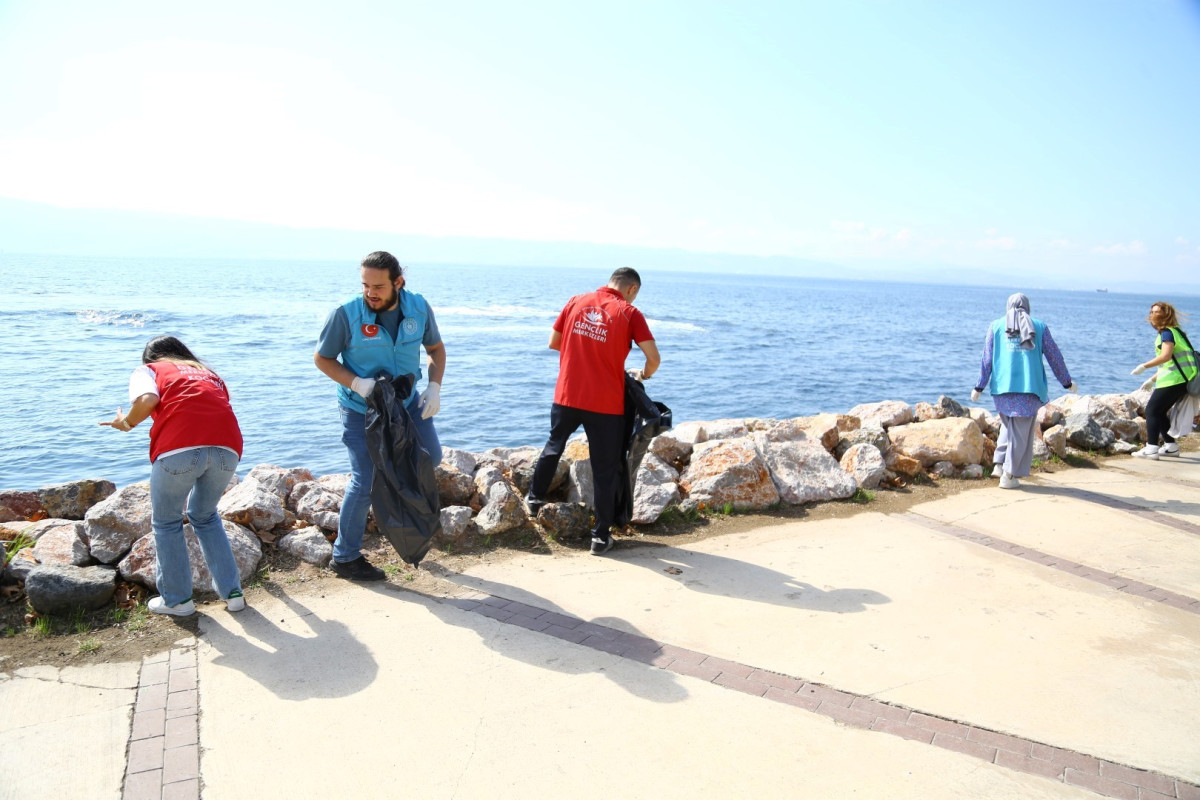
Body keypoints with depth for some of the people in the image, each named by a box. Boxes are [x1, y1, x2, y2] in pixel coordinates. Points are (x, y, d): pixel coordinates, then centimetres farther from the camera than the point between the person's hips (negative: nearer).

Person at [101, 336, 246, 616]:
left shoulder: (148, 370, 23)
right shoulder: (211, 375, 35)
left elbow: (147, 399, -1)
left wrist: (126, 423, 18)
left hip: (179, 448, -4)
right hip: (227, 447, 4)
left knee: (166, 522, 20)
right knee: (205, 517, 27)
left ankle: (177, 599, 27)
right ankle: (232, 591, 26)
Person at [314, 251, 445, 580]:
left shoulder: (419, 308, -12)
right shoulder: (345, 314, -23)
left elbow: (435, 347, 4)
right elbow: (322, 358, -11)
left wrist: (434, 386, -11)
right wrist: (355, 383, -27)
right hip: (361, 409, -5)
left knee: (431, 457, 13)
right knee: (365, 481, -4)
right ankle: (345, 557, 12)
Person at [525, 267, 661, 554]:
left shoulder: (576, 302, 6)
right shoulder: (629, 313, -5)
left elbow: (553, 343, 12)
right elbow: (653, 358, -11)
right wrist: (643, 375, 10)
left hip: (567, 396, 4)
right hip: (605, 404, -3)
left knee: (554, 446, 28)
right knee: (605, 469, 7)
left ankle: (535, 498, 42)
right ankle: (601, 536, 13)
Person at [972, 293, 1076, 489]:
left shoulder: (996, 327, 9)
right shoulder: (1039, 327, 8)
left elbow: (987, 359, 5)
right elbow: (1055, 357, 11)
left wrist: (979, 387, 7)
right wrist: (1067, 383, 21)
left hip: (1002, 387, 2)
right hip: (1030, 387, -2)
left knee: (1008, 425, 21)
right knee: (1021, 433, 3)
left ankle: (1000, 462, 10)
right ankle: (1009, 475, 1)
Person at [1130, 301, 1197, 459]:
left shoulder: (1167, 332, -9)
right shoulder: (1173, 331, 20)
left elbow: (1166, 356, -24)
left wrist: (1144, 366, -22)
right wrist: (1153, 379, 24)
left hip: (1174, 380, -9)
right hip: (1181, 379, 9)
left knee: (1152, 410, -11)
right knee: (1159, 412, 14)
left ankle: (1151, 449, -17)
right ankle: (1171, 446, 19)